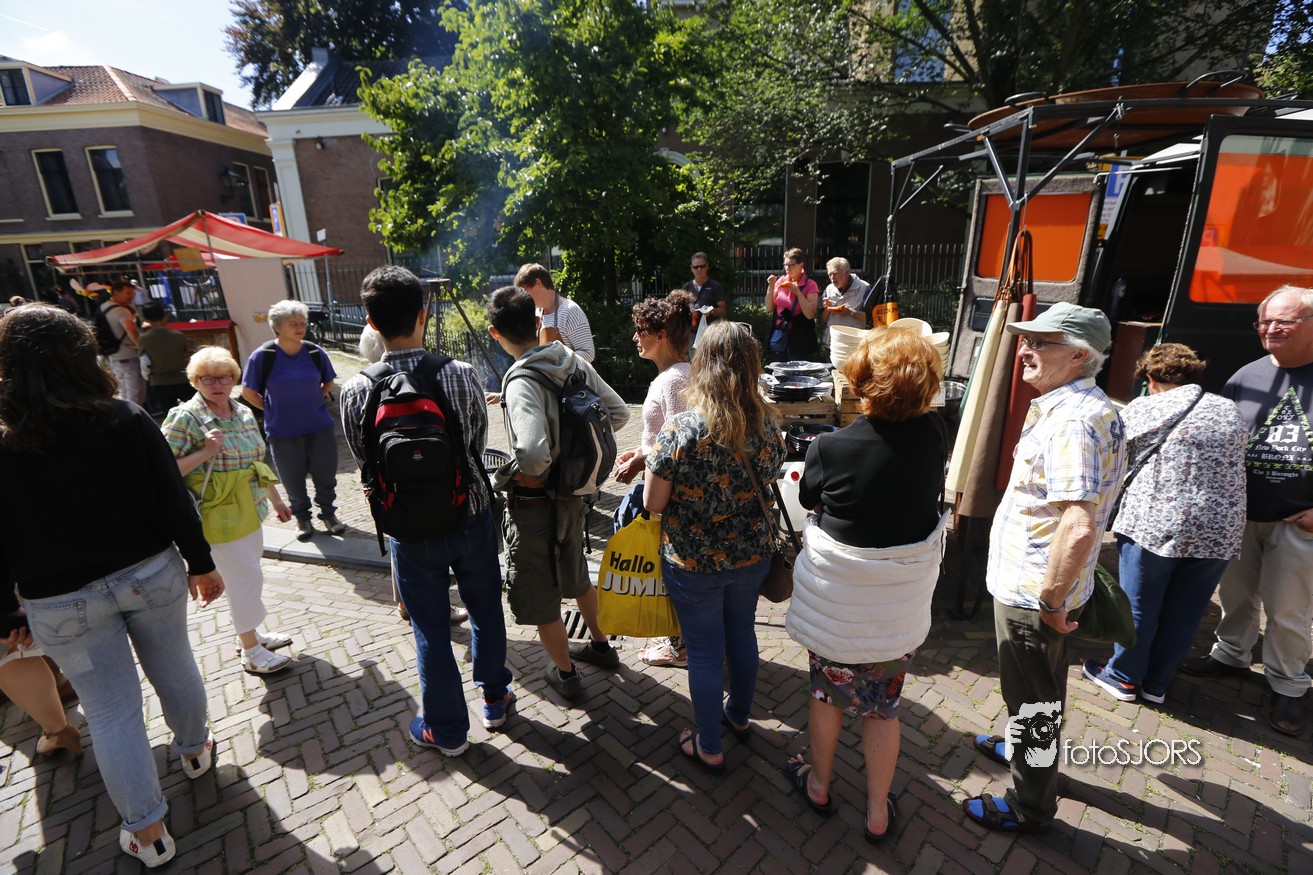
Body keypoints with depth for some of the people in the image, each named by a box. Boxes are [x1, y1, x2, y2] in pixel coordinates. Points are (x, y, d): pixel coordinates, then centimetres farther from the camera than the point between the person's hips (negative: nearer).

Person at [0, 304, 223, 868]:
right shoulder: (128, 422, -13)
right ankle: (195, 749, 48)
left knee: (111, 712, 11)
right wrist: (201, 564, 3)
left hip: (64, 604, 0)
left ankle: (147, 833, 24)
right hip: (151, 576, 1)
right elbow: (174, 501, -9)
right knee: (174, 670, 23)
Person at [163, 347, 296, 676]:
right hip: (219, 517, -7)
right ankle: (251, 651, 16)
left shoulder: (244, 413, 7)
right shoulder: (185, 418, -13)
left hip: (250, 511, 7)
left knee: (247, 576, 19)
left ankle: (252, 633, 37)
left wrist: (276, 500, 20)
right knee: (246, 578, 0)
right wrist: (204, 453, -28)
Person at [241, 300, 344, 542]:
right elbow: (248, 392, 1)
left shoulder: (315, 352, -2)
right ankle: (302, 517, 32)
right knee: (293, 479, 11)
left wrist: (315, 402, 6)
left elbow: (328, 382, 14)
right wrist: (274, 410, -2)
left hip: (320, 427, 2)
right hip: (283, 432, -2)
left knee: (326, 474, 10)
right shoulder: (263, 356, -9)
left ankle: (328, 512, 31)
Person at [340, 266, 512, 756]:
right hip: (471, 518, 1)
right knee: (485, 610, 23)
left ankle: (446, 730, 35)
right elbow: (480, 445, -4)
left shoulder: (356, 392, -15)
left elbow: (365, 462, -2)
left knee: (430, 629, 17)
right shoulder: (462, 375, -17)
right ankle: (494, 698, 43)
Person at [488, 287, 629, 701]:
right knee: (575, 574, 29)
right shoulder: (575, 362, -5)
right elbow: (619, 412, 1)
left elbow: (533, 454, -38)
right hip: (572, 493, 8)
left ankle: (565, 672, 34)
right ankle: (600, 644, 49)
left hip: (535, 502, -7)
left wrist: (509, 475, -17)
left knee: (539, 597, 15)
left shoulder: (521, 381, -26)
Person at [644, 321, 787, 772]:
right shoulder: (768, 424, -10)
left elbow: (653, 503, -17)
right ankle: (739, 716, 50)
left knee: (704, 652, 14)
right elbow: (768, 484, 5)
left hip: (694, 562, -4)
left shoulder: (679, 429, -25)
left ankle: (709, 749, 35)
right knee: (742, 634, 26)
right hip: (752, 555, 5)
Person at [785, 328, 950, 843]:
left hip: (838, 596, -3)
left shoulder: (831, 448, -24)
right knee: (883, 704, 21)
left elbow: (808, 498, -4)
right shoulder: (933, 435, -13)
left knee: (827, 690, 22)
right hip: (902, 602, 3)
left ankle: (818, 785, 45)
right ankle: (878, 814, 39)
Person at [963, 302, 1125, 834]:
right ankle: (1024, 747, 53)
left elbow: (1080, 527, -35)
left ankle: (1030, 807, 31)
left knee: (1033, 696, 10)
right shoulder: (1064, 408, 7)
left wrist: (1052, 602, -23)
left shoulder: (1075, 422, -26)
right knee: (1035, 689, 29)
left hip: (1032, 592, -10)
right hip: (1028, 581, 10)